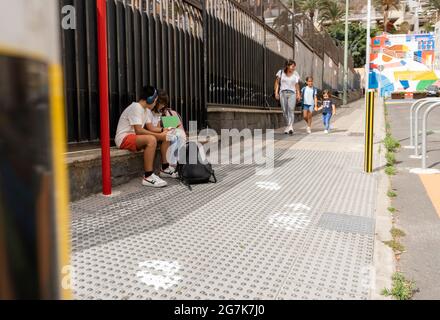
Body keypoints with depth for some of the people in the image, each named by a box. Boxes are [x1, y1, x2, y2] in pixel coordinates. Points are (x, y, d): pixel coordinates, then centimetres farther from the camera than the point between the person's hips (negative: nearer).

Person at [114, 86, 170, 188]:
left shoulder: (146, 110, 11)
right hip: (124, 138, -9)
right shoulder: (135, 107, -18)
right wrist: (159, 135, -25)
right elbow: (139, 130, -27)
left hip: (135, 137, 10)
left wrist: (163, 130, -5)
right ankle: (148, 177, -35)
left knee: (166, 137, 3)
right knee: (151, 139, -36)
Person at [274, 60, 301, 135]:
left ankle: (290, 127, -27)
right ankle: (289, 125, 18)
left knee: (291, 110, -18)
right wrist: (276, 92, -1)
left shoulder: (296, 74, 8)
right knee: (285, 111, 1)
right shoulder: (281, 72, 4)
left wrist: (298, 95, 6)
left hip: (292, 93, 0)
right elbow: (277, 83, 8)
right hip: (283, 93, 1)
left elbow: (297, 85, 14)